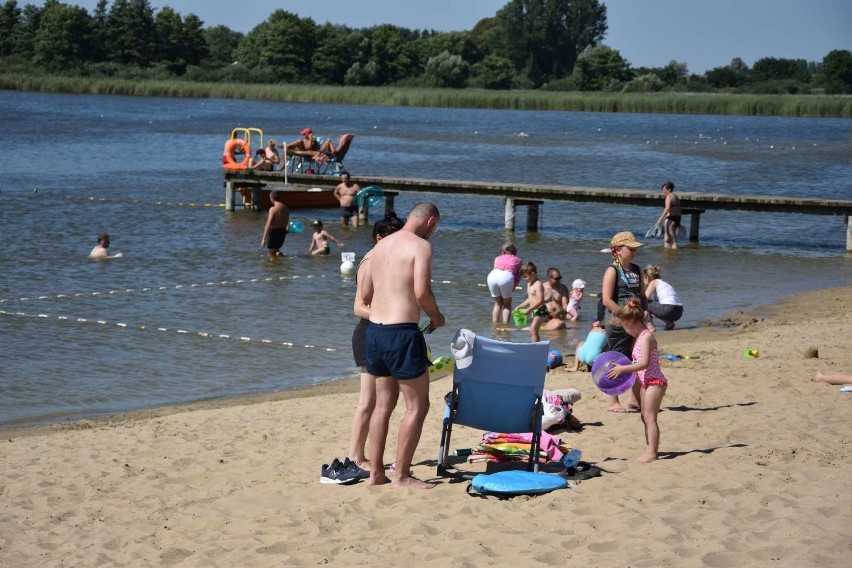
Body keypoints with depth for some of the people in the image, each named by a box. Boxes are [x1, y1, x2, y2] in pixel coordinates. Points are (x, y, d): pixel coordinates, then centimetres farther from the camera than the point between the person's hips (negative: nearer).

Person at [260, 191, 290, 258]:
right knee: (276, 249, 28)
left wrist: (264, 238, -17)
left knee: (272, 255, 6)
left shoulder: (273, 209, -19)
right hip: (283, 232, 7)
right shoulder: (286, 208, 3)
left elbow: (268, 225, -20)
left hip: (274, 232, -7)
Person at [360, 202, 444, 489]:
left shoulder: (380, 245, 14)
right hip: (402, 333, -8)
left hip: (374, 329, 8)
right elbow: (422, 292, -20)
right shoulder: (420, 246, -9)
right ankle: (402, 475, 1)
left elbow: (365, 294, 15)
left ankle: (376, 472, 19)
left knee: (383, 403, 16)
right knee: (417, 405, 1)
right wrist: (436, 316, -2)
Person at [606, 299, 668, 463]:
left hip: (655, 382, -11)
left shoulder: (646, 337, -16)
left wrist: (623, 368, -21)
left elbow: (644, 363, -24)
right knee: (645, 417, 13)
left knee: (649, 417, -12)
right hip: (646, 382, 11)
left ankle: (652, 452, -14)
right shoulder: (639, 337, 15)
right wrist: (623, 369, 9)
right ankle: (650, 449, 19)